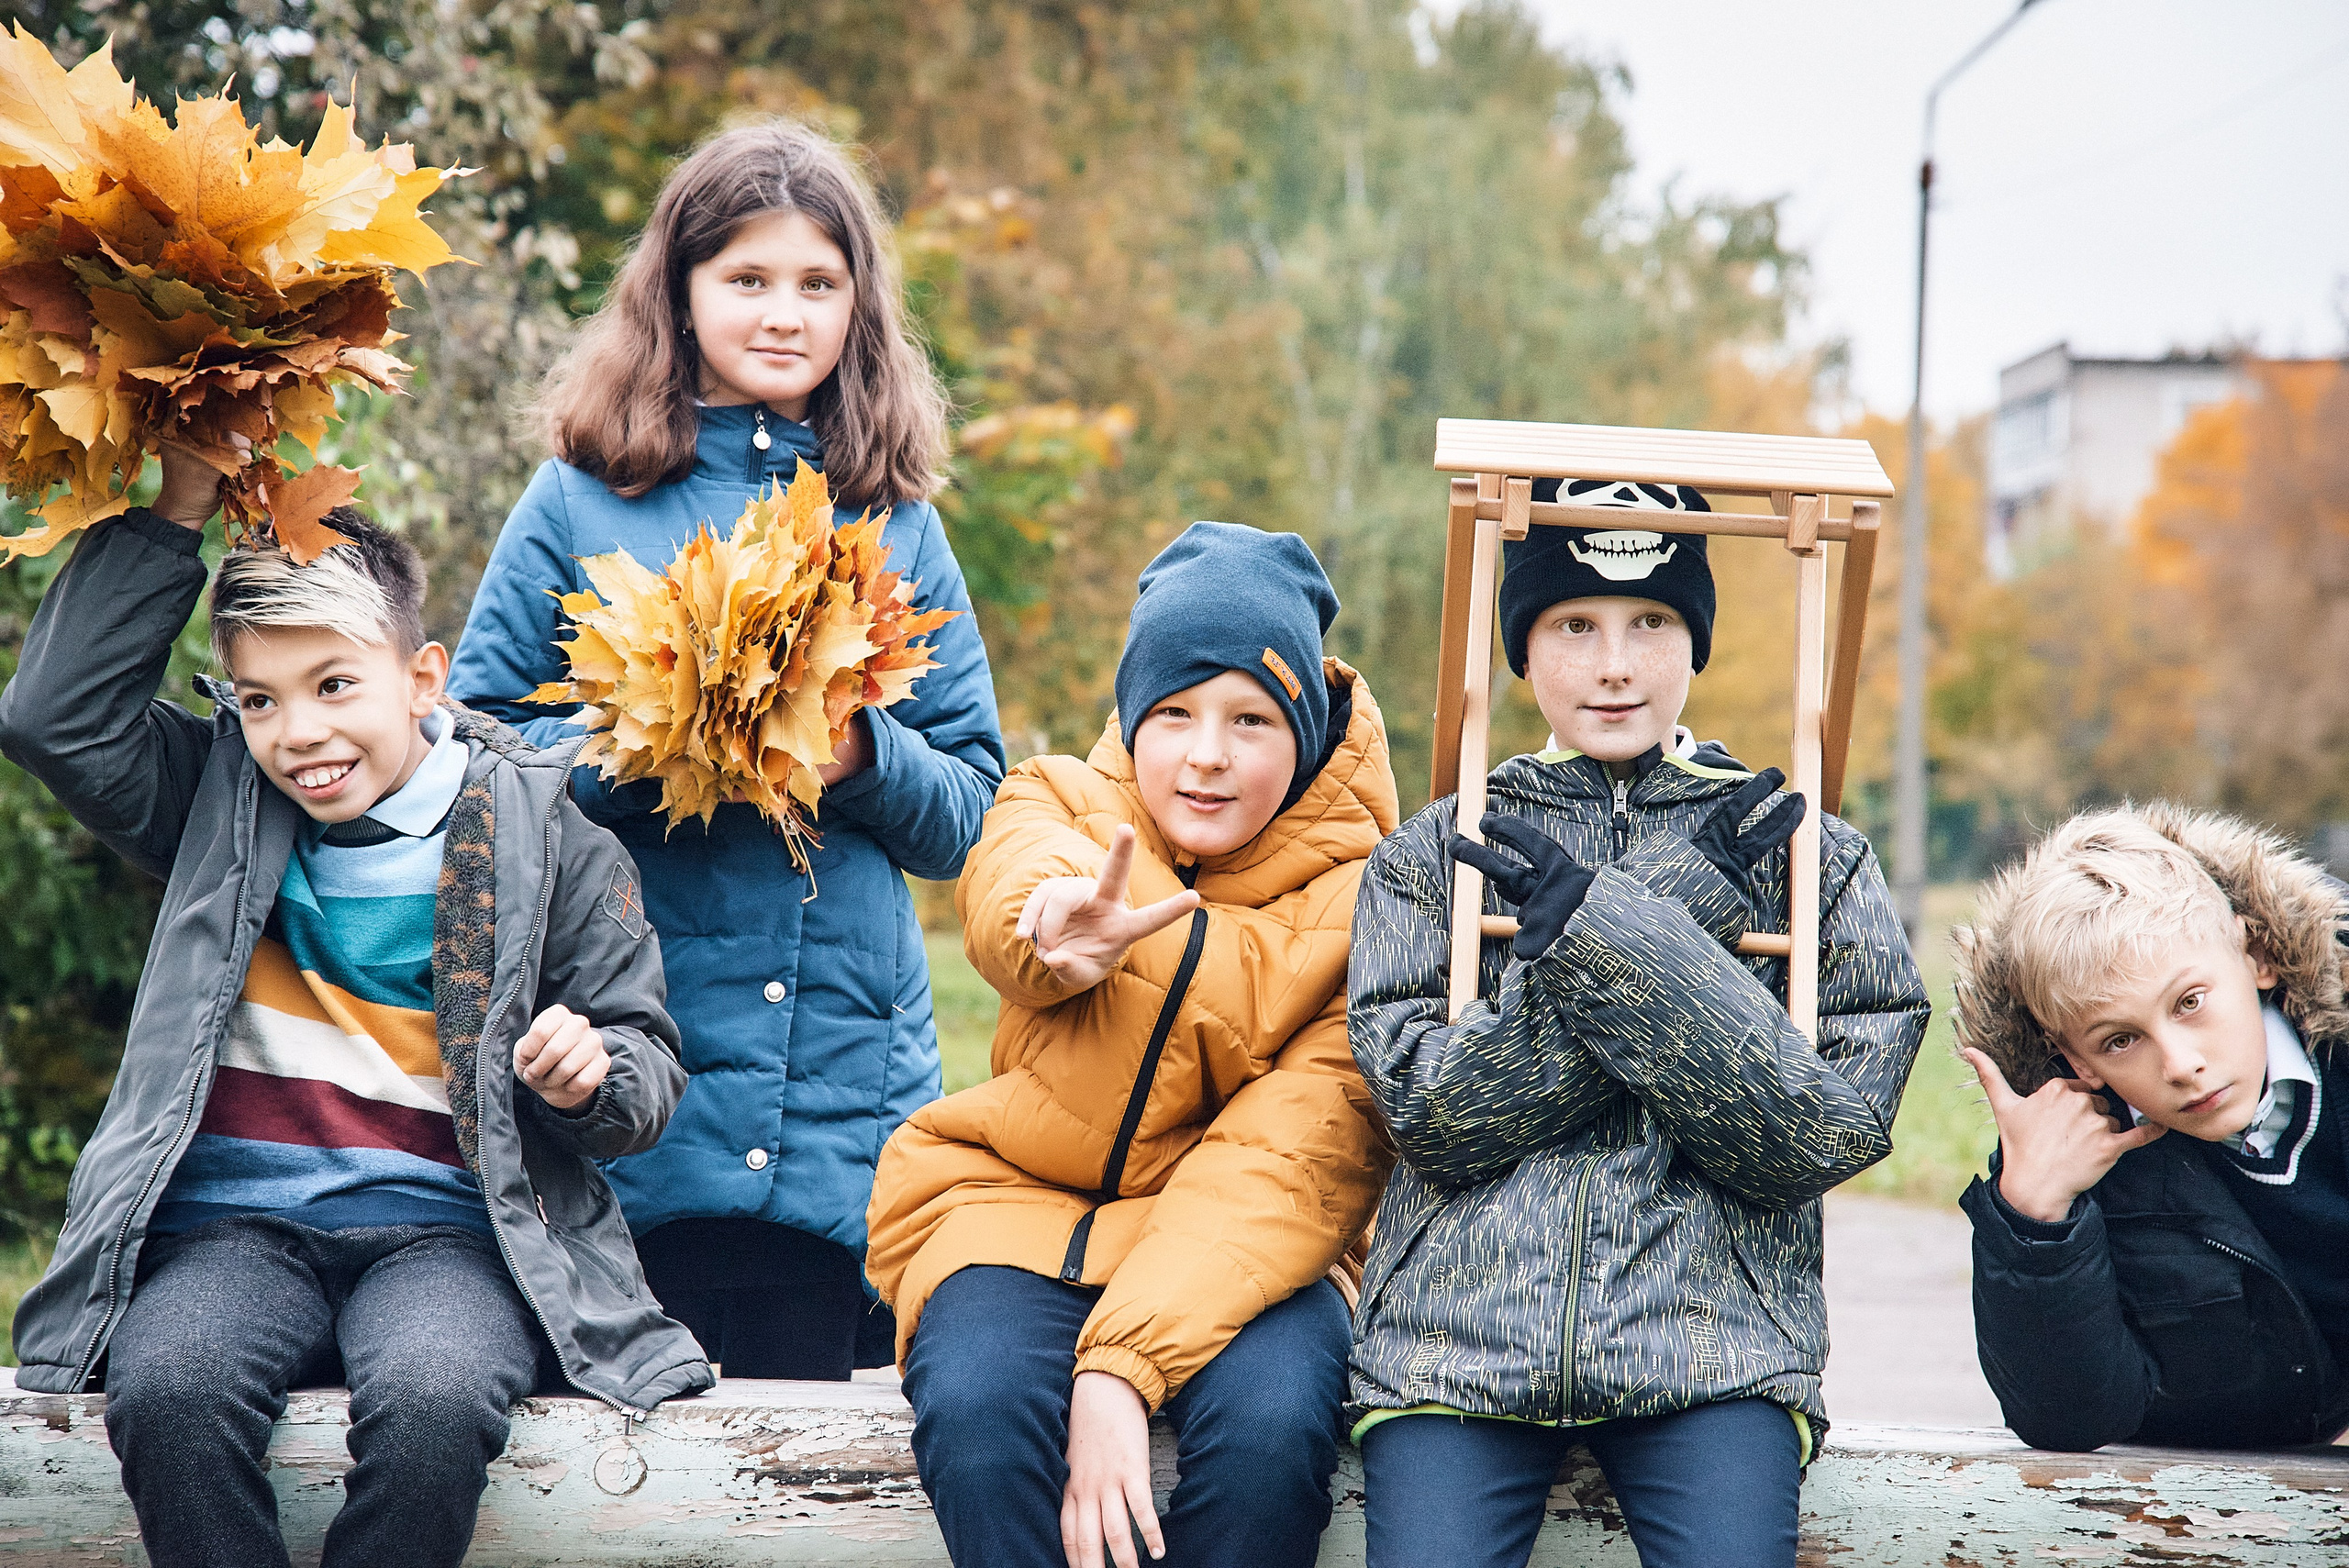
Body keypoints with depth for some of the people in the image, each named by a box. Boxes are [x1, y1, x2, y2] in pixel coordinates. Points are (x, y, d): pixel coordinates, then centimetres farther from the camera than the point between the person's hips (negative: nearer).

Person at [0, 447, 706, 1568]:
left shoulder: (545, 840, 7)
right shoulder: (217, 806, 14)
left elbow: (647, 1079, 12)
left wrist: (588, 1075, -13)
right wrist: (175, 513, 1)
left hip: (450, 1227, -1)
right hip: (232, 1222, 2)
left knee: (431, 1404, -35)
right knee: (167, 1391, -32)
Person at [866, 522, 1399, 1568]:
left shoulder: (1358, 904, -5)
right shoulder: (1065, 803, 2)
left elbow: (1289, 1165, -16)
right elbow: (1008, 895, -24)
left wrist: (1121, 1367, -29)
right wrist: (1063, 930, -52)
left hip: (1239, 1244, -1)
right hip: (1021, 1198, 1)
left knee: (1269, 1422, -33)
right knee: (978, 1409, -31)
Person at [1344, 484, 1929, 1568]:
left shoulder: (1811, 859, 13)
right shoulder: (1431, 856, 14)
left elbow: (1825, 1134, 0)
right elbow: (1428, 1108, -2)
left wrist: (1608, 935, -10)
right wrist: (1683, 918, -7)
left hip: (1711, 1331, 0)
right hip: (1457, 1324, 1)